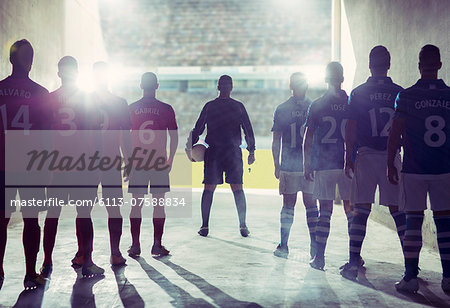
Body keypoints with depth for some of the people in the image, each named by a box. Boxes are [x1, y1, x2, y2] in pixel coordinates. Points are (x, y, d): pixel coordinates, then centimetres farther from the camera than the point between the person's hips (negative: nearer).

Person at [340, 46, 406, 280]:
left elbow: (350, 131, -3)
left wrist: (348, 159, 2)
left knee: (361, 211, 0)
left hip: (365, 156, -1)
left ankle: (354, 262, -2)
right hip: (391, 157, 2)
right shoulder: (400, 93, 4)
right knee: (397, 210, 9)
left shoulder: (358, 93, 0)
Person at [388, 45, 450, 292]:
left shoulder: (406, 96, -5)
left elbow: (395, 134, -4)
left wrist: (390, 164, 4)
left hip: (413, 169, -2)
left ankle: (411, 277, 4)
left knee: (413, 221, 3)